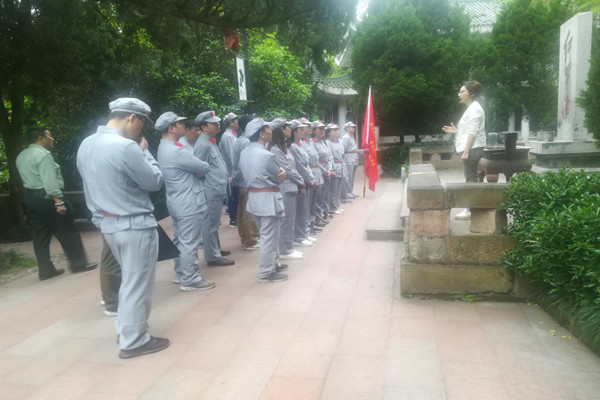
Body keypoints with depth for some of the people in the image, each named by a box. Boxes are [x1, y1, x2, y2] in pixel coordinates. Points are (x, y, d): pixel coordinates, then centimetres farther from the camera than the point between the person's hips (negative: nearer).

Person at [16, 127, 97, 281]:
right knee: (66, 232, 0)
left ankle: (45, 270, 13)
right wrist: (59, 201, -24)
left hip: (30, 197, 9)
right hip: (46, 197, -9)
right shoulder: (43, 154, -16)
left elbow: (29, 177, 19)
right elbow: (49, 180, -23)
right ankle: (78, 263, 6)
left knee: (40, 234, 11)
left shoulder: (21, 156, 14)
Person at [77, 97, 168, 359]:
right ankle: (133, 341, 18)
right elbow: (155, 182, -12)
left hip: (106, 223, 9)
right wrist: (144, 151, -3)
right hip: (135, 224, -9)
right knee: (137, 284, 6)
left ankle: (125, 330, 34)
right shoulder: (126, 147, -22)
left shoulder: (86, 145, 5)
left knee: (129, 279, 23)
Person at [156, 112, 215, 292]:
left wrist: (197, 171, -1)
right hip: (189, 203, -10)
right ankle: (189, 280, 7)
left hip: (177, 202, 10)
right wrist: (200, 170, 6)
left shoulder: (164, 148, 11)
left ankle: (181, 274, 28)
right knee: (189, 243, -2)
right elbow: (204, 168, -15)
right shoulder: (176, 151, -22)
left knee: (180, 240, 18)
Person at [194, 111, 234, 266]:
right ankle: (213, 256, 9)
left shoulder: (211, 142, 14)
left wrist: (226, 179, 17)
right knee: (210, 224, 0)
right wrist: (208, 184, -14)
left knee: (213, 223, 20)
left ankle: (216, 249, 33)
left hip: (217, 190, 10)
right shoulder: (203, 145, -16)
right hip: (211, 192, -10)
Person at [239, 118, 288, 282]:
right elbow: (280, 177, -10)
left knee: (265, 234, 21)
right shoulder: (266, 155, -20)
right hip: (268, 198, -9)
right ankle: (266, 272, 11)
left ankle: (272, 264, 34)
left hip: (253, 196, 9)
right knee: (269, 236, 2)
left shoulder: (244, 153, 5)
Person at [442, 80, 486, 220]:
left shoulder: (474, 108, -12)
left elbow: (473, 132, -20)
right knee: (471, 179, 11)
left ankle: (471, 210, -4)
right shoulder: (471, 108, 19)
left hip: (473, 149, -10)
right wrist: (456, 130, 15)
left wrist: (466, 151, -23)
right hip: (470, 149, 10)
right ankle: (470, 208, 16)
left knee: (471, 179, -8)